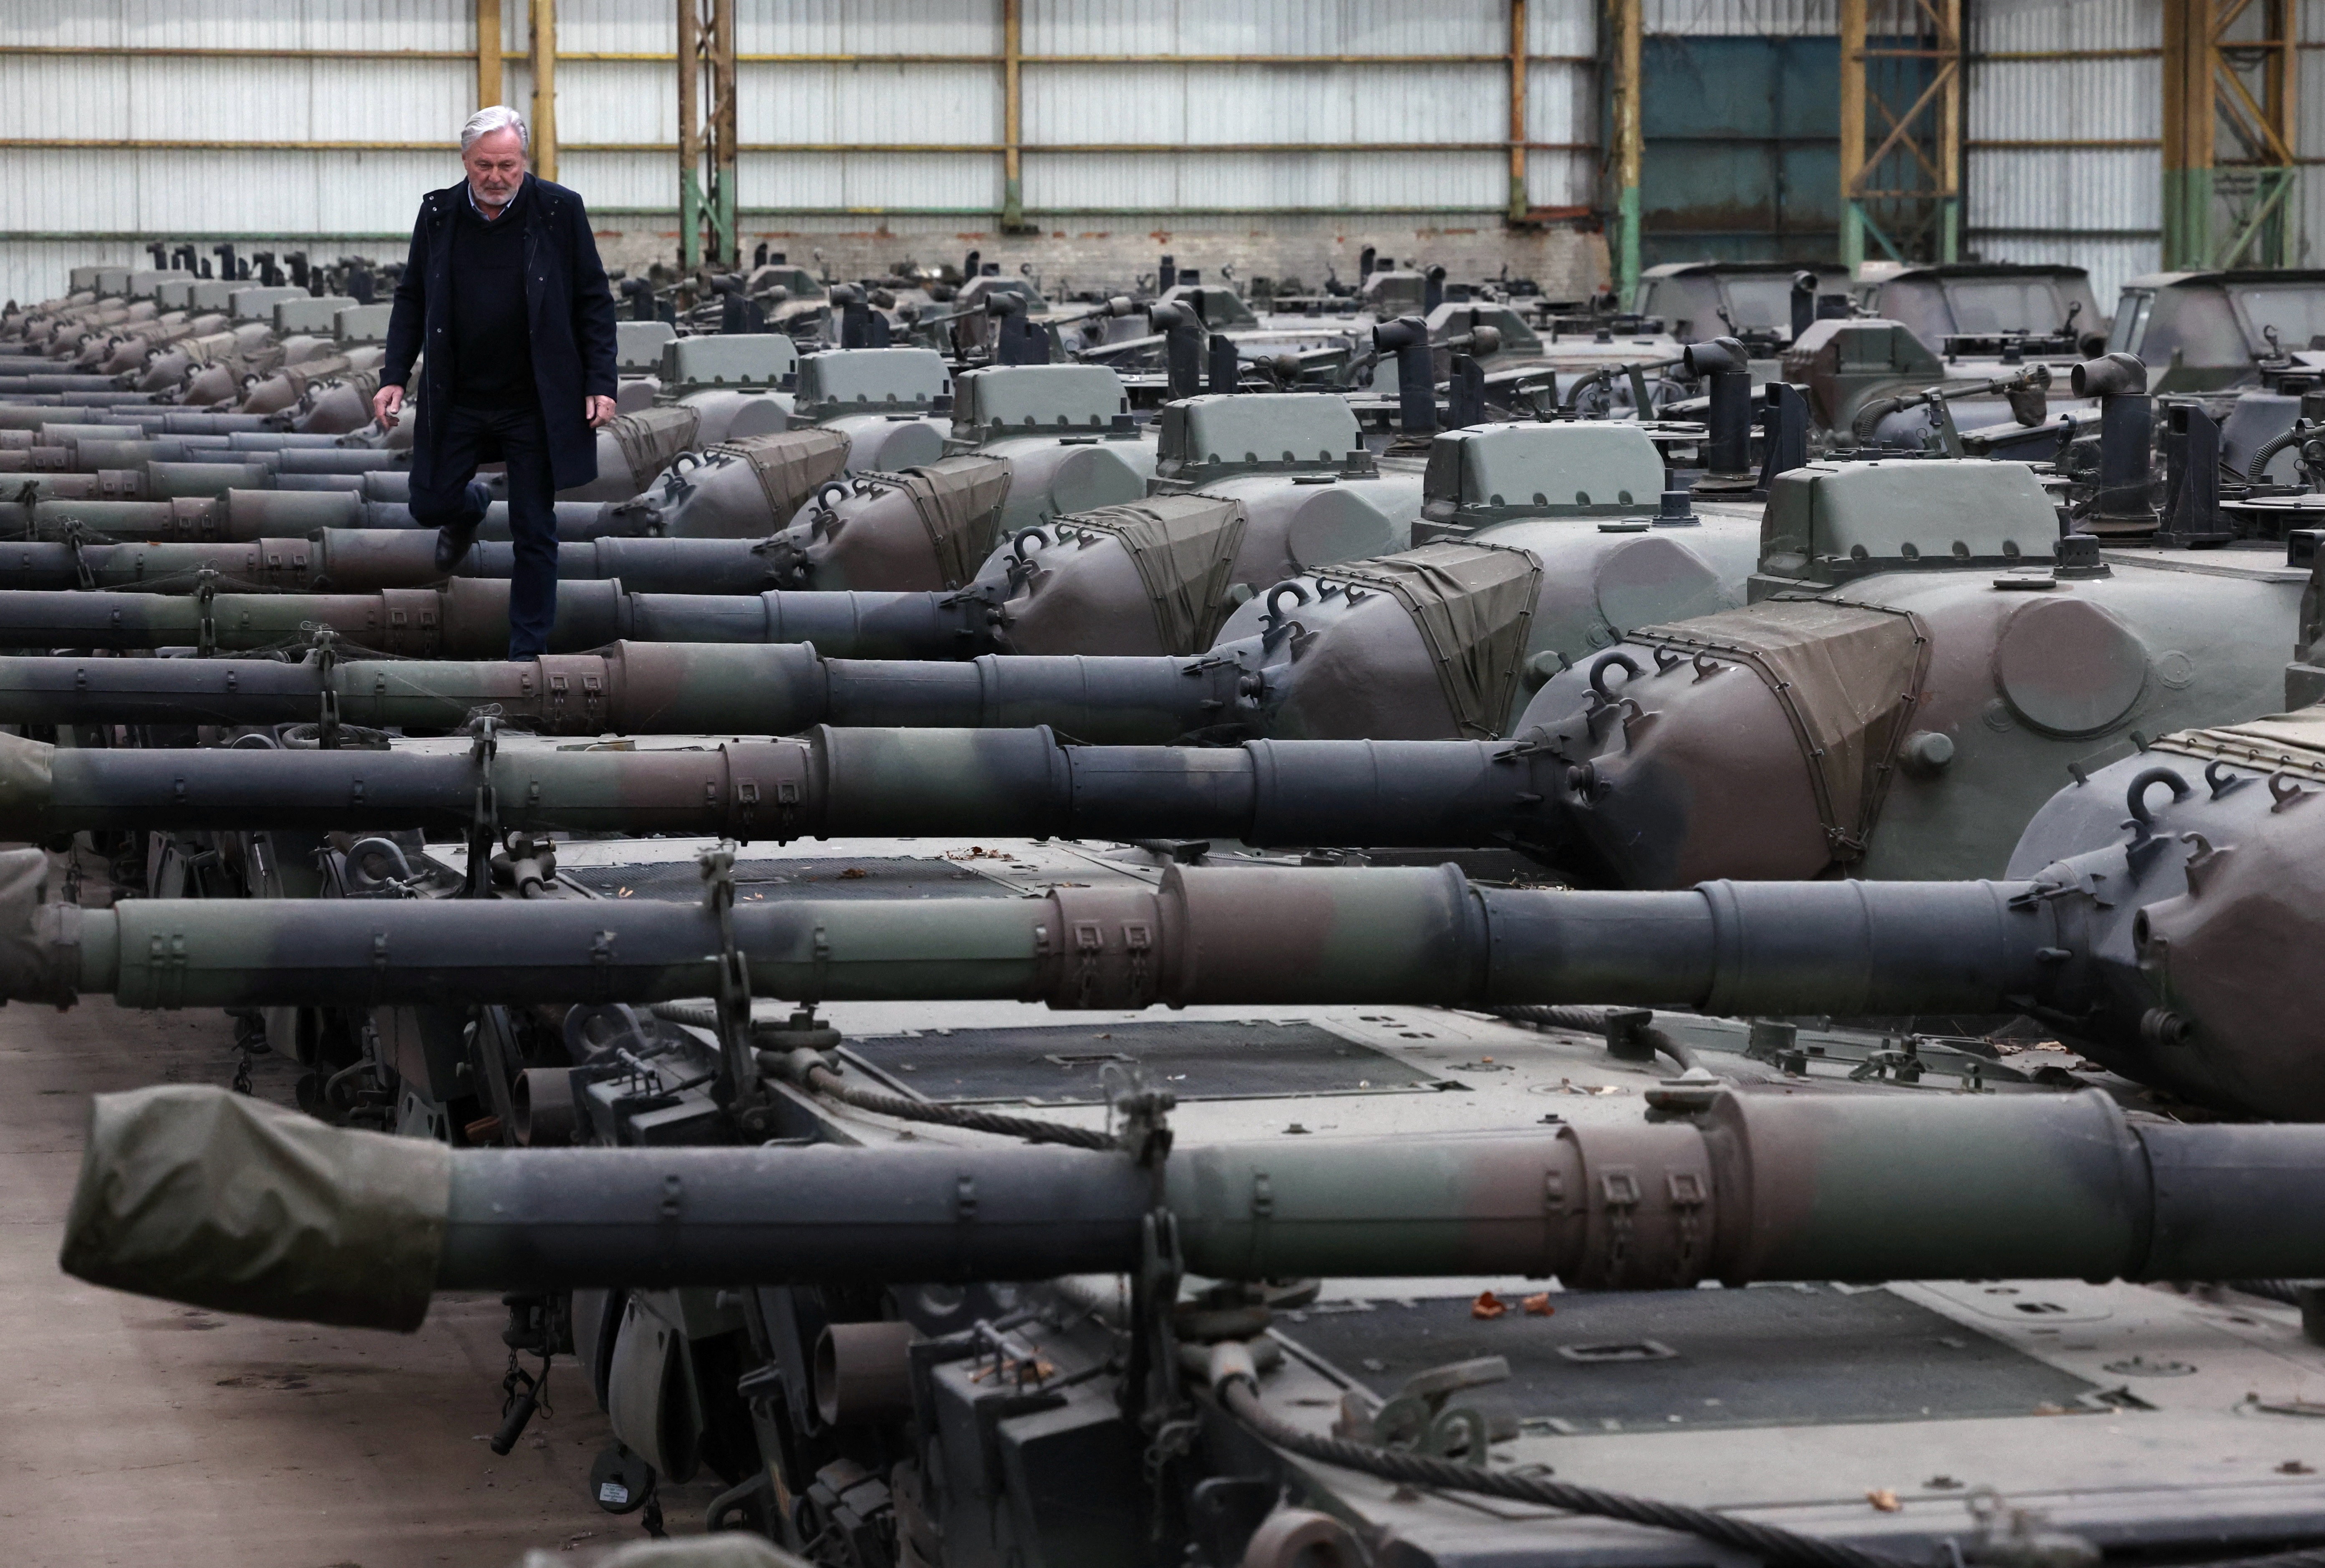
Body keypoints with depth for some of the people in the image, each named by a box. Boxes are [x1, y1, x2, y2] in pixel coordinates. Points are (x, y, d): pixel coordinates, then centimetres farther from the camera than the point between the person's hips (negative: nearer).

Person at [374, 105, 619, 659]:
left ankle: (528, 651, 12)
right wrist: (395, 377, -3)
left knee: (534, 532, 2)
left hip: (535, 404, -2)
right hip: (457, 400, 2)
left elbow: (594, 302, -3)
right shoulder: (438, 213, -1)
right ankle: (471, 507, 42)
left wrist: (600, 384, -9)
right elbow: (411, 299, 6)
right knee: (430, 503, 5)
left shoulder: (560, 210, -7)